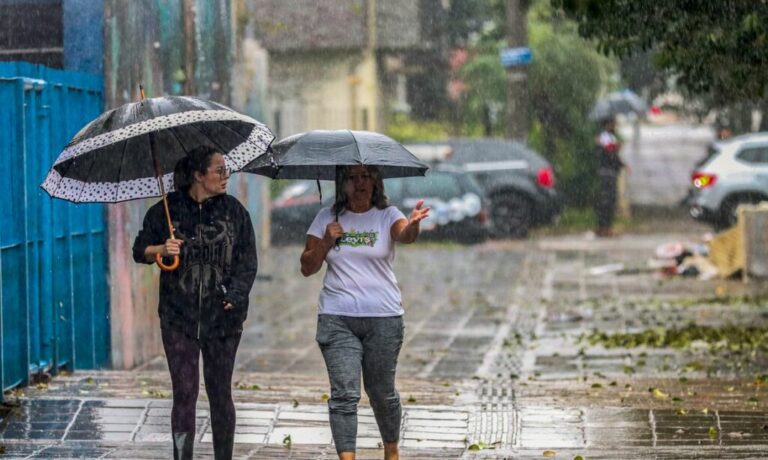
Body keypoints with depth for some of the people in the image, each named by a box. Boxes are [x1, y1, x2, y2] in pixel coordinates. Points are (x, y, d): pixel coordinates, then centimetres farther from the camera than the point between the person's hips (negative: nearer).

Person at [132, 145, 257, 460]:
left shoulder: (234, 211, 3)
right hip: (179, 316, -1)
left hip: (222, 316, 1)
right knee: (184, 392, -4)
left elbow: (247, 261, 2)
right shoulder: (167, 210, 0)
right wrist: (162, 250, -13)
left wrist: (234, 296, -11)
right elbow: (139, 251, 8)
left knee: (220, 392, 7)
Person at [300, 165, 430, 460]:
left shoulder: (387, 215, 1)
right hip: (337, 319, 1)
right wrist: (326, 241, -10)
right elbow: (307, 268, 7)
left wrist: (414, 224, -46)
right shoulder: (327, 218, 6)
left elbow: (405, 235, -23)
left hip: (383, 317, -1)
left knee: (382, 391, 10)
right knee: (344, 394, -9)